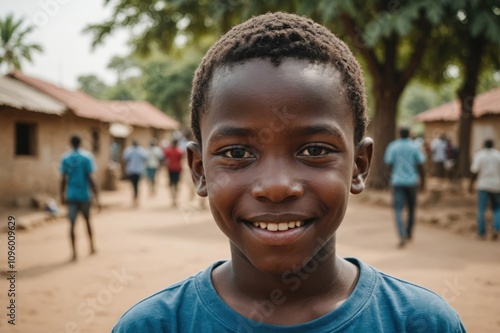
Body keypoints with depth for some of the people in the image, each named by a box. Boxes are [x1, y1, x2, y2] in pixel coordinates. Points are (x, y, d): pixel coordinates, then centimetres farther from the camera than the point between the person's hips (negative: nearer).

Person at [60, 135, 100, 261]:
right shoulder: (86, 157, -6)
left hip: (71, 195, 0)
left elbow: (63, 179, 1)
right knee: (87, 220, 19)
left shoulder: (65, 158, 0)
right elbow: (90, 178, -10)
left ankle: (74, 253, -5)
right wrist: (96, 197, -7)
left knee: (72, 223, 2)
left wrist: (62, 195, 14)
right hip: (84, 195, 0)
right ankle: (92, 247, 29)